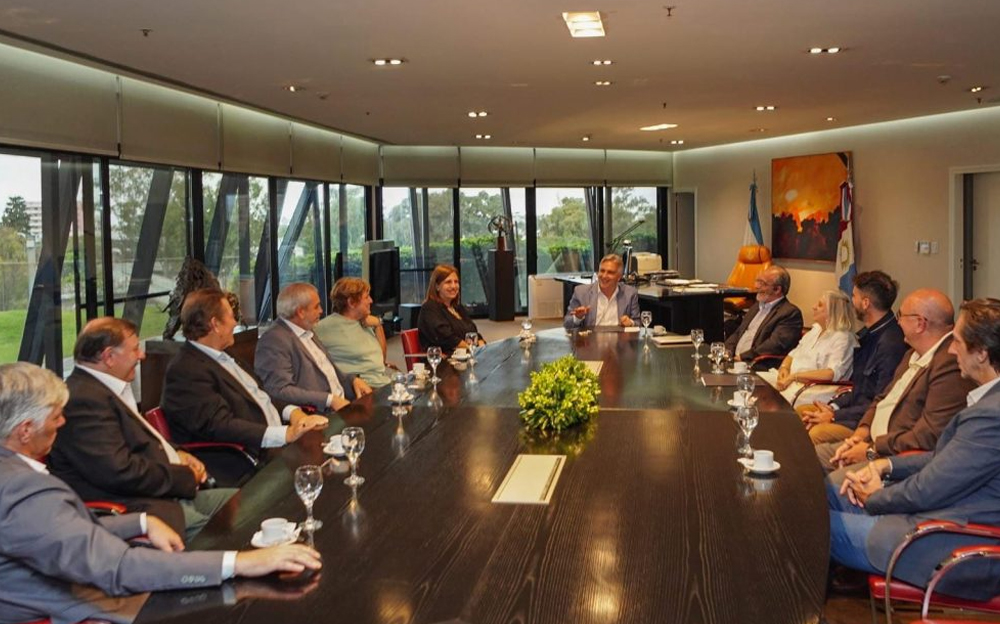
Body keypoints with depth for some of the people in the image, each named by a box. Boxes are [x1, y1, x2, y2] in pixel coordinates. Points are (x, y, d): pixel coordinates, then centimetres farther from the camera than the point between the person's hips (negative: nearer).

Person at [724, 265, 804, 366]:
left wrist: (743, 357, -19)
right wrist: (727, 351, 1)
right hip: (733, 359, 8)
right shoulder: (757, 306, 22)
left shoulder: (791, 313, -5)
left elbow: (776, 344, -17)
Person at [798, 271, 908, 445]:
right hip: (856, 408, 10)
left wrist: (834, 416, -14)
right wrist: (833, 406, 4)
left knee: (816, 434, -29)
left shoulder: (892, 344, -21)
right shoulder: (870, 333, 10)